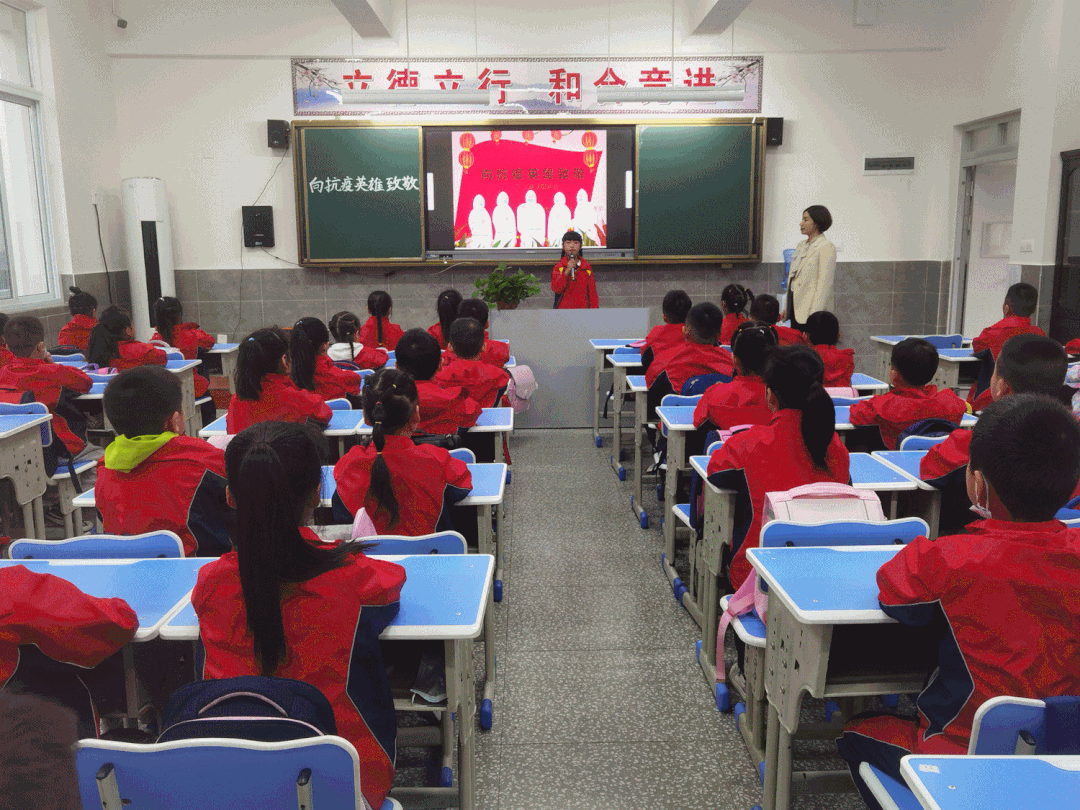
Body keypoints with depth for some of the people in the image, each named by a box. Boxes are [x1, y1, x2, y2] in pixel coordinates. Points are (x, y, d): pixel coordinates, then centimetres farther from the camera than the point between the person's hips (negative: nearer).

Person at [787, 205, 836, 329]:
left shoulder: (827, 247, -9)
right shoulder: (801, 246, 17)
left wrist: (814, 316, -20)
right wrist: (786, 308, 15)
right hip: (795, 307, 8)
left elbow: (825, 285, -15)